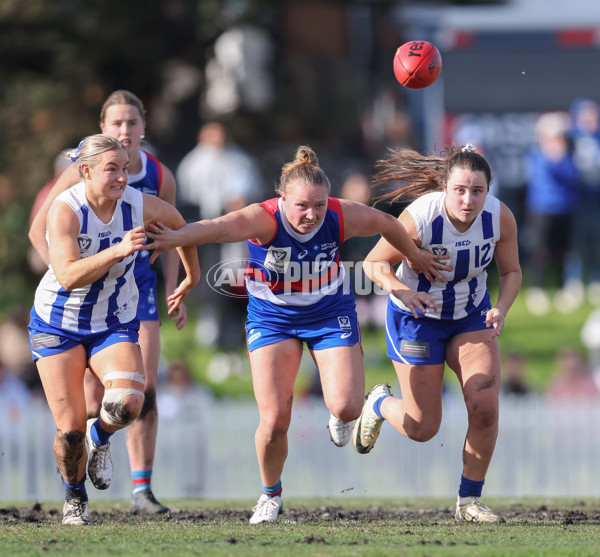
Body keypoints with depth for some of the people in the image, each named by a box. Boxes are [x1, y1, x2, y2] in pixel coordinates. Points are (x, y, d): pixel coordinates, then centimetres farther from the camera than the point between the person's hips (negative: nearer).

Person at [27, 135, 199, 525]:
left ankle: (100, 436, 13)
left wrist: (192, 278, 23)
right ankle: (74, 498, 26)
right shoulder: (65, 209, -23)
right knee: (70, 428, -5)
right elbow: (68, 276, -35)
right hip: (59, 324, -2)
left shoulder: (139, 206, -12)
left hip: (115, 324, 2)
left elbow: (180, 225, 11)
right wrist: (117, 250, -45)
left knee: (127, 404, -25)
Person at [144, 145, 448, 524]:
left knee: (346, 407, -12)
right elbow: (219, 228, -52)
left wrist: (417, 258, 18)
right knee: (274, 420, -8)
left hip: (330, 313, 2)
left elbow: (387, 224, 0)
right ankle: (271, 494, 22)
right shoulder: (264, 219, -31)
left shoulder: (342, 217, -22)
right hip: (272, 317, -2)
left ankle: (340, 416, 30)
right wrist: (177, 238, -72)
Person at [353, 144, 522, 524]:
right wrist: (401, 290, -36)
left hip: (471, 314, 3)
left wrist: (501, 309, -24)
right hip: (417, 317, -3)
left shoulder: (500, 217, -20)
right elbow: (375, 263, -17)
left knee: (485, 406, -15)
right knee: (422, 428, -1)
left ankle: (469, 500, 5)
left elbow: (511, 272, -4)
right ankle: (380, 403, 36)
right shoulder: (419, 218, -30)